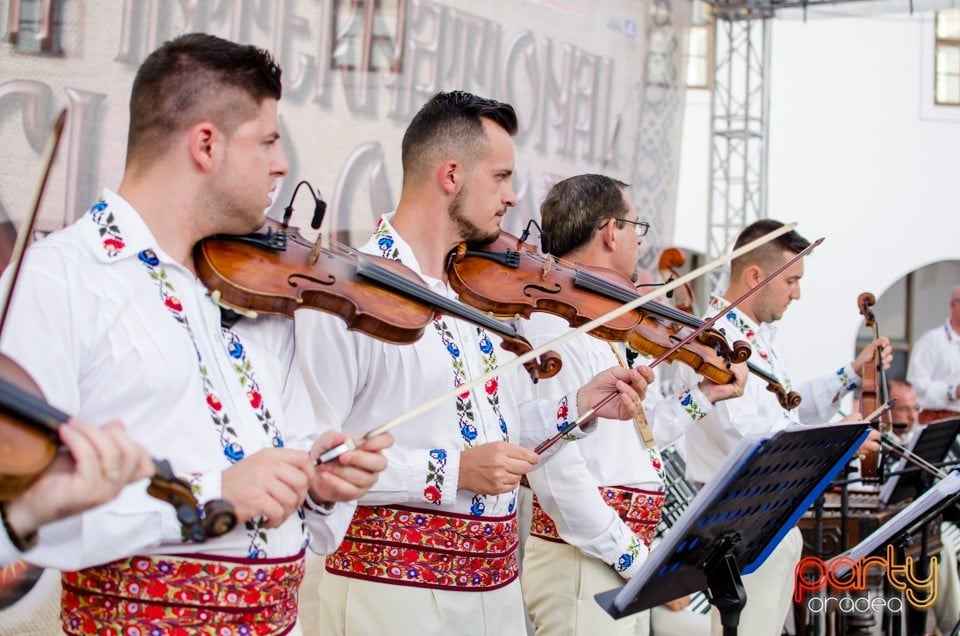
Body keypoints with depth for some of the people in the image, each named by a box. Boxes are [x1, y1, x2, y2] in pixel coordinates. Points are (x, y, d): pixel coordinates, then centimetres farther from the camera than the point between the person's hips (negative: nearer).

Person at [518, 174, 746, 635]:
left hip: (623, 563, 9)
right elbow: (555, 465, -24)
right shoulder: (554, 325, -16)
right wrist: (634, 558, -20)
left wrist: (704, 395, 27)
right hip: (582, 564, -9)